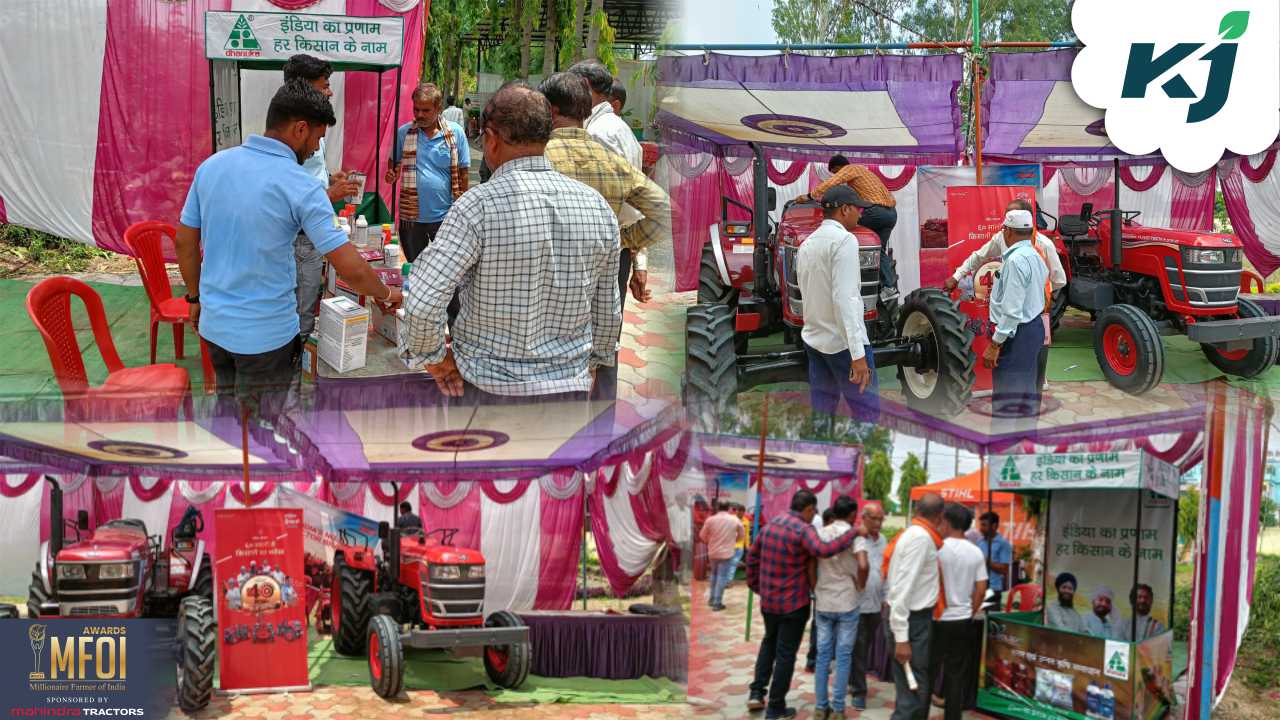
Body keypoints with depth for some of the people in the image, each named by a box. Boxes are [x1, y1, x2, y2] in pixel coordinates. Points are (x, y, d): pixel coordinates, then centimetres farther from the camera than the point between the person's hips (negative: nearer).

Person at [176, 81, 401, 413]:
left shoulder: (212, 165, -1)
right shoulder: (300, 186, -18)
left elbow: (184, 241, 7)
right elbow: (350, 268, -19)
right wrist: (386, 295, -1)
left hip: (215, 324, 6)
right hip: (266, 334, -6)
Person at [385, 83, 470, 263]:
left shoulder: (455, 133, -3)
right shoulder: (403, 132, 0)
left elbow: (463, 172, 1)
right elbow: (394, 165, 12)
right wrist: (391, 175, -11)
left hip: (445, 216, -1)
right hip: (411, 216, 2)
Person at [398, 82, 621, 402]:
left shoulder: (479, 205, -16)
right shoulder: (598, 206, -2)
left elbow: (422, 303, -22)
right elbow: (607, 308, 8)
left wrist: (431, 356, -5)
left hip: (488, 385, -3)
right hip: (571, 386, 4)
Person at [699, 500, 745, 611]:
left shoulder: (710, 520, -7)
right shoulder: (735, 520, -6)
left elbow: (703, 536, 3)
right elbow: (741, 535, 6)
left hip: (713, 552, 2)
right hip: (726, 553, -2)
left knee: (714, 574, 21)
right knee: (722, 577, 1)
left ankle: (712, 599, 25)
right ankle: (717, 603, 0)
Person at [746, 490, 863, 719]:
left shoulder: (770, 524, 4)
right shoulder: (803, 530, -19)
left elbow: (752, 556, 11)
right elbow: (824, 550, -37)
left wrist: (755, 585, 21)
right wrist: (854, 532, -30)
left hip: (768, 600, 7)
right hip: (794, 603, -7)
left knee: (769, 642, 27)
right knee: (786, 653, 5)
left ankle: (757, 692, 20)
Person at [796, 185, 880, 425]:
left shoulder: (807, 244, 13)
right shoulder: (844, 239, -14)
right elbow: (844, 298, -22)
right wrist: (857, 354, -25)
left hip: (814, 339, 9)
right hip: (843, 342, -8)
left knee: (821, 411, 10)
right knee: (867, 412, -3)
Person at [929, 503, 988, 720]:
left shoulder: (937, 548, -12)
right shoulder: (976, 552, 2)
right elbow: (981, 589, 3)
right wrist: (970, 613, 14)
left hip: (938, 619, -4)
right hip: (962, 621, 4)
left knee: (928, 671, 5)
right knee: (957, 674, 9)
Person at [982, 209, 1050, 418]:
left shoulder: (1016, 260, -20)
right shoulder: (1035, 256, 10)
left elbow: (1012, 310, -24)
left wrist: (995, 345, -22)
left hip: (1016, 333, -10)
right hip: (1034, 326, 10)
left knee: (1009, 401, -7)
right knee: (1028, 390, 18)